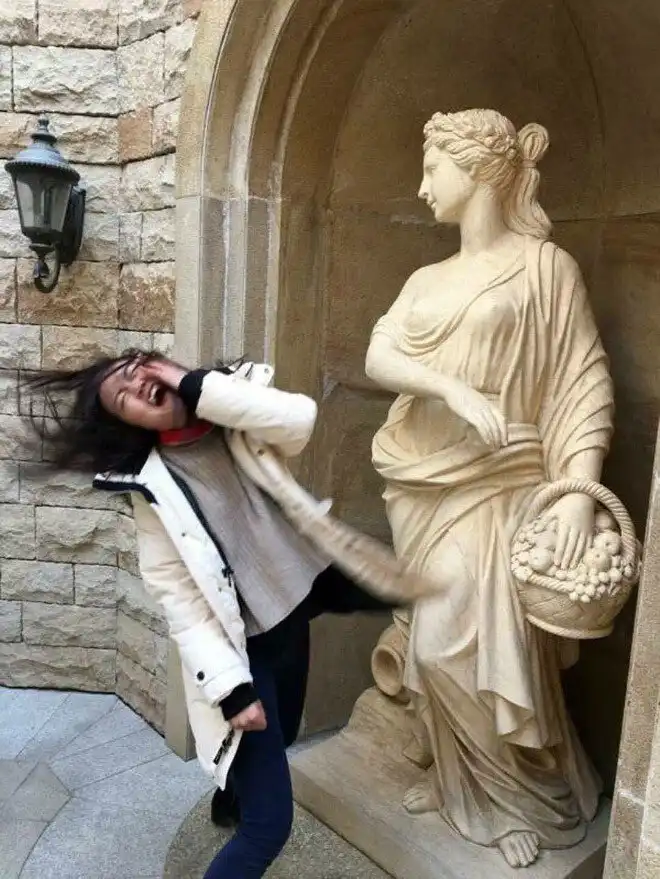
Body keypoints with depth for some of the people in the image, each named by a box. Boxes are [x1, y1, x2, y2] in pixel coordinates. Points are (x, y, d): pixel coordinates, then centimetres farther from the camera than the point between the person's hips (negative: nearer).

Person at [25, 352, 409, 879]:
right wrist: (229, 687, -22)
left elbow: (298, 422, -25)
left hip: (292, 601, 5)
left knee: (279, 740, 29)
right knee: (270, 824, -5)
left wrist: (196, 388, -22)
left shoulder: (235, 410, -3)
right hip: (240, 643, -5)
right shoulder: (153, 490, -13)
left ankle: (232, 796, 59)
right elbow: (178, 597, -15)